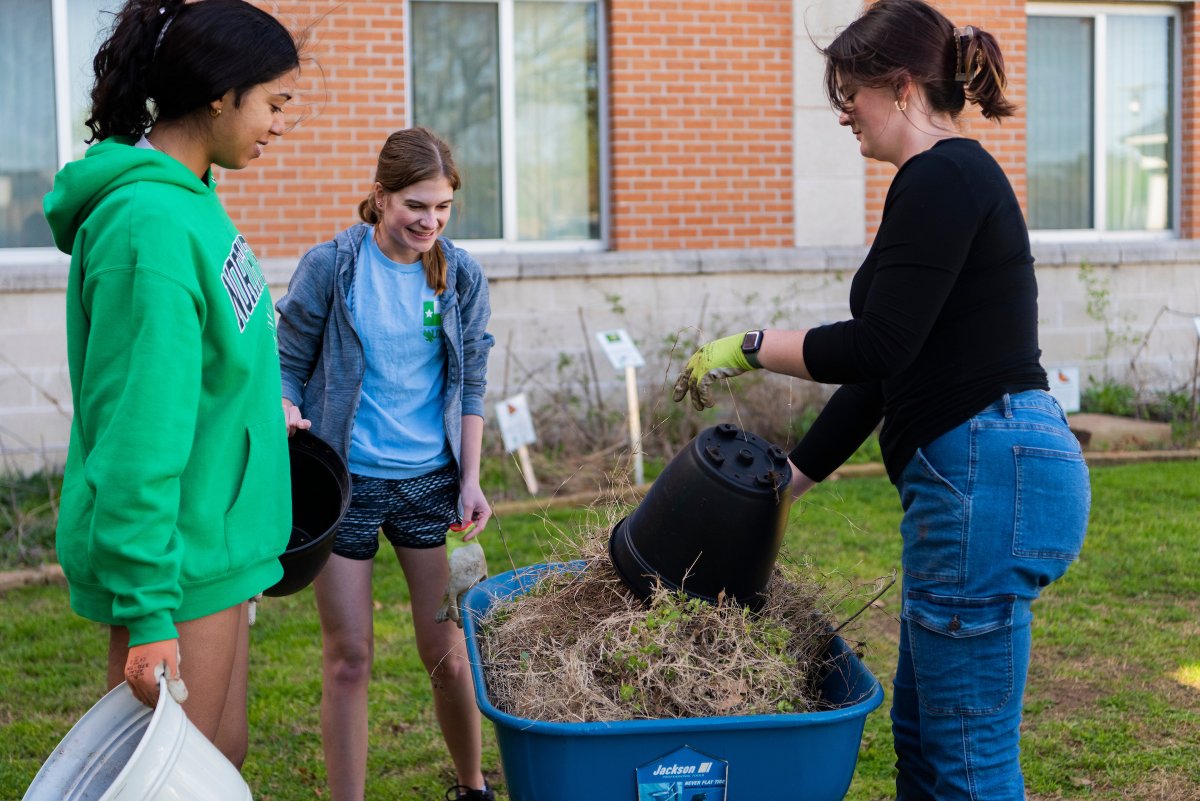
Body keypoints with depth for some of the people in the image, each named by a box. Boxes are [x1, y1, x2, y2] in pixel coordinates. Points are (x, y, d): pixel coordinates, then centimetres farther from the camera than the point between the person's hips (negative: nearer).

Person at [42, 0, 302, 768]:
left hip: (213, 535, 10)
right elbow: (138, 434, -24)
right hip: (177, 552, -10)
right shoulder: (153, 224, -22)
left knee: (222, 759, 18)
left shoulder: (189, 197, 8)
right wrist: (146, 611, -23)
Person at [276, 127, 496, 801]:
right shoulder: (331, 267, -7)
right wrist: (288, 416, -20)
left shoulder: (461, 276, 2)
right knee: (349, 657, 2)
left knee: (448, 652, 8)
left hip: (431, 479, 2)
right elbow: (289, 362, 1)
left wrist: (471, 480, 0)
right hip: (347, 480, -2)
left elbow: (470, 386, 7)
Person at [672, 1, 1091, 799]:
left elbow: (876, 347, -20)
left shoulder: (941, 179, -12)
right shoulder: (957, 178, 19)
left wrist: (748, 346, -6)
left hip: (988, 480, -11)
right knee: (923, 733, 19)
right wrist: (792, 477, 24)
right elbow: (888, 366, 21)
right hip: (989, 472, 11)